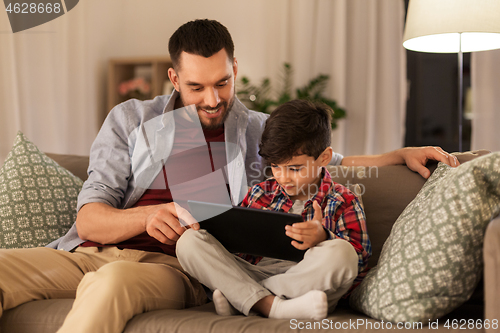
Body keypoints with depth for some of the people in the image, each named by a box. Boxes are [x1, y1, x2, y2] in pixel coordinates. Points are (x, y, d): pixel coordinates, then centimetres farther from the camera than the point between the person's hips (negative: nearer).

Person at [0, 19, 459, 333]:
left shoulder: (259, 133, 17)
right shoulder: (130, 121, 14)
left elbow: (333, 164, 31)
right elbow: (89, 220, 7)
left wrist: (402, 154, 15)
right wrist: (148, 216, -15)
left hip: (170, 265, -2)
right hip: (90, 253, 2)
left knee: (112, 280, -39)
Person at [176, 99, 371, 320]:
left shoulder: (343, 202, 8)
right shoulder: (262, 192, 20)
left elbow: (360, 260, -3)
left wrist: (322, 238, -22)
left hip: (305, 285, -3)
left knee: (339, 252, -36)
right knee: (189, 241, -15)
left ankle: (237, 297, -23)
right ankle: (272, 307, -32)